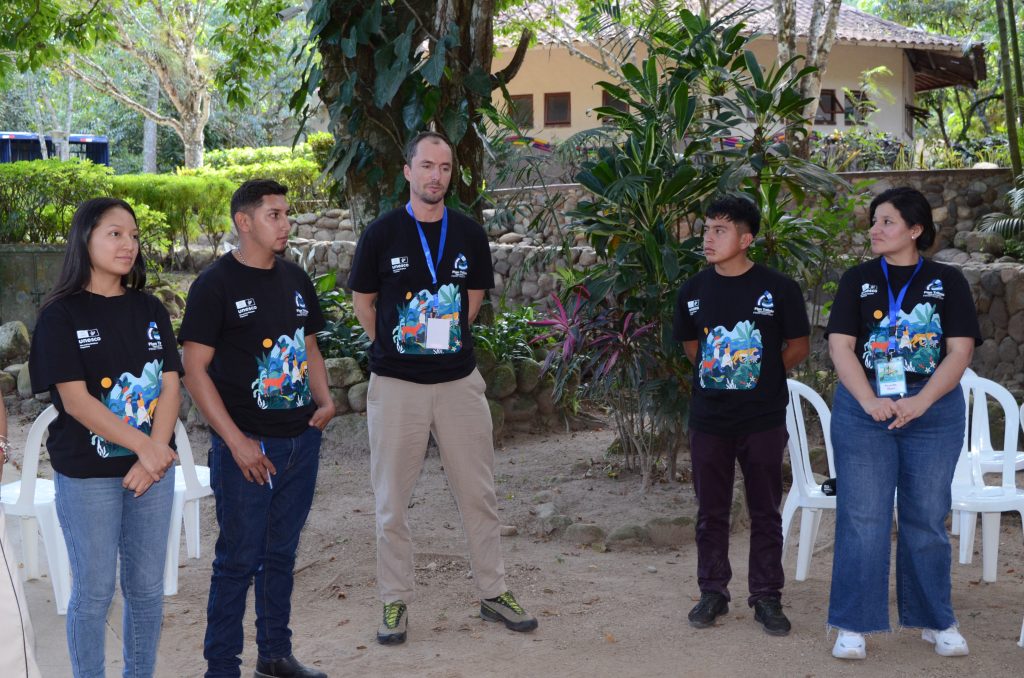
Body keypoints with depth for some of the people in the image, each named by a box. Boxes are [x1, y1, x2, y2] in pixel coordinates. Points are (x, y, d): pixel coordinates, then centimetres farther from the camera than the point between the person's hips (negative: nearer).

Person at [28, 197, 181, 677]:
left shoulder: (150, 310, 7)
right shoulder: (61, 315, -6)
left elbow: (170, 386, 1)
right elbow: (75, 400, -14)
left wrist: (154, 457, -13)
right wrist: (145, 447, -18)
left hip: (153, 466, 4)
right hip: (87, 474, -4)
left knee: (147, 587, 10)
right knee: (94, 591, 2)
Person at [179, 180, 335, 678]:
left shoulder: (294, 279, 9)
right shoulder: (215, 285, -10)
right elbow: (194, 370, -12)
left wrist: (325, 399, 2)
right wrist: (236, 441, -16)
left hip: (301, 440, 6)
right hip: (248, 445, -6)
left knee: (281, 553, 16)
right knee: (239, 560, 0)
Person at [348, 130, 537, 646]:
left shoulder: (469, 235, 5)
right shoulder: (382, 234, -3)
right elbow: (363, 301, 7)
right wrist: (395, 347, 9)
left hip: (459, 381, 2)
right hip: (396, 384, -2)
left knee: (479, 494, 7)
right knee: (391, 501, 4)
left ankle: (493, 592, 19)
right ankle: (396, 602, 14)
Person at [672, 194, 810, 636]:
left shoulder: (777, 288, -8)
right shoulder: (694, 291, 1)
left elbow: (798, 347, 1)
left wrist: (762, 376, 2)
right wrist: (718, 372, 7)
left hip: (763, 418, -2)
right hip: (709, 420, 3)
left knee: (765, 512, 6)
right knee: (711, 511, 10)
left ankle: (766, 597, 15)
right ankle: (713, 592, 22)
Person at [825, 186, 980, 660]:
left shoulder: (947, 282, 3)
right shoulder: (858, 280, 5)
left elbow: (960, 351, -4)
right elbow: (840, 346, -3)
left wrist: (921, 402, -17)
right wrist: (870, 402, -16)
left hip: (933, 411, 0)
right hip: (864, 409, 0)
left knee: (927, 518, 7)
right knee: (862, 518, -1)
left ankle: (935, 621, 21)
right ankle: (854, 625, 6)